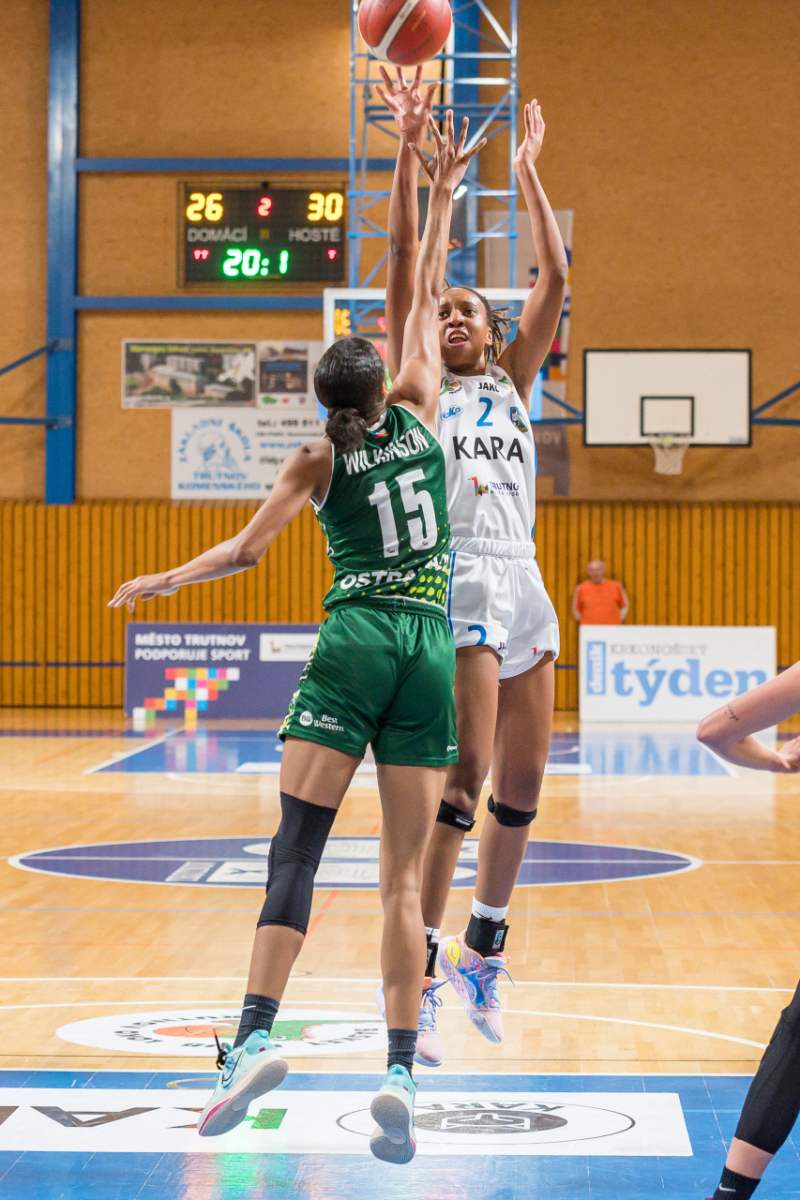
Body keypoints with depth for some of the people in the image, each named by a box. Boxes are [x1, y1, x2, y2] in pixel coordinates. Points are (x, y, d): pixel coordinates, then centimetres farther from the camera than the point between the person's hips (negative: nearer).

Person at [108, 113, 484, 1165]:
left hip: (353, 642, -2)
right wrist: (442, 193, 25)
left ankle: (255, 1036, -22)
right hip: (431, 646, 2)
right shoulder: (419, 410, 9)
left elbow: (245, 549, 6)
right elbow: (426, 297, 20)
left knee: (296, 848, -6)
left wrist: (162, 581, 22)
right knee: (403, 876, -1)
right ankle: (400, 1071, -10)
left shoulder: (318, 460, 5)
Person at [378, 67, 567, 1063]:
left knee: (523, 781, 7)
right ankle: (419, 965, -11)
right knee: (468, 771, -16)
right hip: (459, 578, -5)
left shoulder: (512, 385, 19)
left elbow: (556, 282, 12)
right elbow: (404, 260, 0)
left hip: (523, 582, 5)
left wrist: (527, 174, 12)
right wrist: (410, 148, -4)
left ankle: (482, 945, 23)